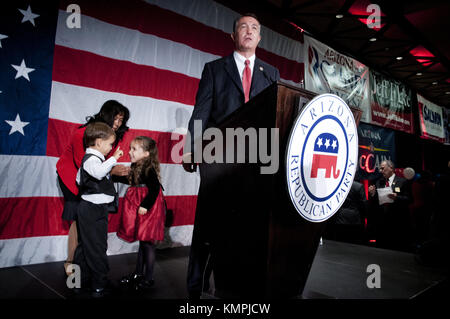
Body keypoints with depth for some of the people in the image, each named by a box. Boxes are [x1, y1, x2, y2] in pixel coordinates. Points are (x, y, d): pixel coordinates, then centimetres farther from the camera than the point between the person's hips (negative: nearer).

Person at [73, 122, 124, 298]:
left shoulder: (93, 158, 15)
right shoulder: (91, 159, -18)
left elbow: (79, 179, 26)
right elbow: (99, 172, -42)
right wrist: (113, 158, -34)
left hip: (93, 209, 11)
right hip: (92, 210, -11)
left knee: (85, 246, 18)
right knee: (96, 247, -2)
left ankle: (81, 280, 31)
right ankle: (99, 286, 8)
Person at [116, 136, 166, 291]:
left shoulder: (149, 170, -16)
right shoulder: (136, 168, 11)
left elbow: (155, 189, -23)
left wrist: (145, 206, -25)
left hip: (148, 211, -9)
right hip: (138, 210, 9)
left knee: (147, 243, 1)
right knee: (142, 243, 18)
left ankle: (148, 278, 13)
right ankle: (138, 274, 30)